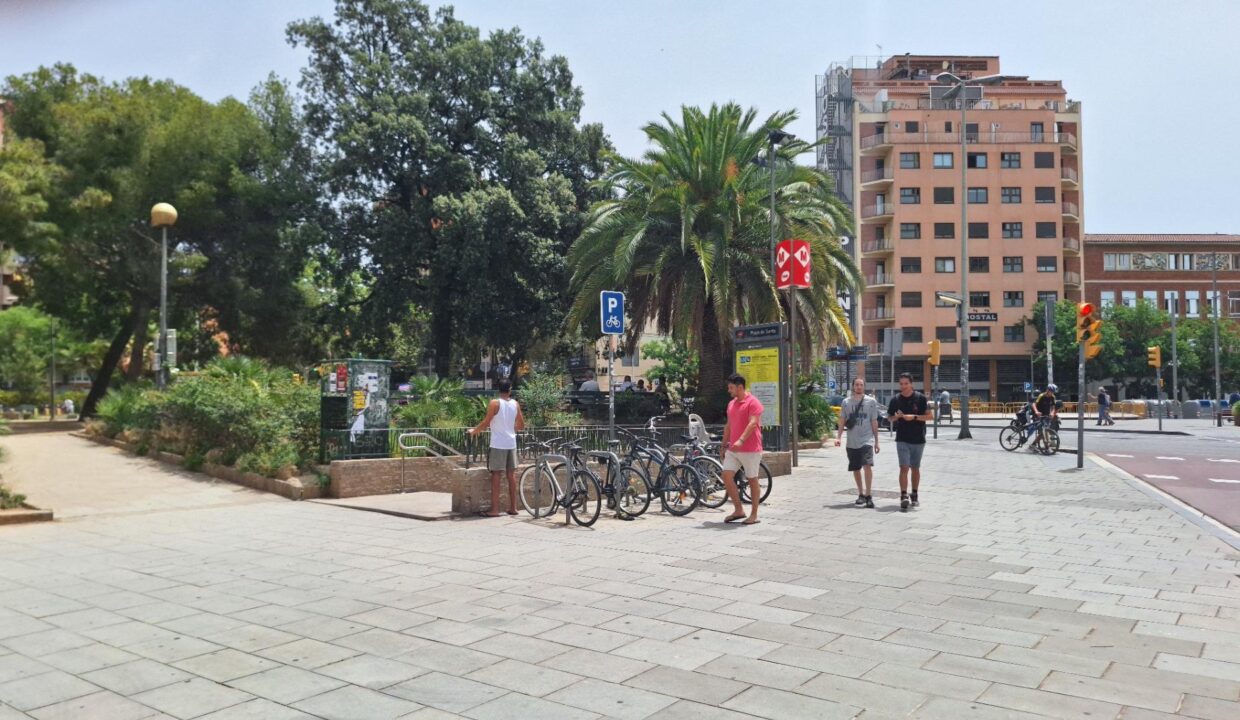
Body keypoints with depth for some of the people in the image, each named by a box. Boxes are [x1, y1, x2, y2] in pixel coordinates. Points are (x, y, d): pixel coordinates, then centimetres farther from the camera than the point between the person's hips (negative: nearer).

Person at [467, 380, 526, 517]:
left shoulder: (495, 403, -9)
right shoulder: (516, 404, 5)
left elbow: (486, 423, -11)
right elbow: (522, 426, 11)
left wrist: (473, 431, 4)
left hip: (498, 444, -5)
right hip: (511, 443, 5)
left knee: (496, 475, -2)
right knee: (511, 475, 10)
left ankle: (494, 509, -4)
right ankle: (513, 507, 15)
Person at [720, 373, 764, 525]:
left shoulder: (753, 402, -10)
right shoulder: (731, 404, 14)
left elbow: (753, 423, -22)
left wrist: (741, 441, -34)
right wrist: (723, 446, 18)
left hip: (750, 449, -7)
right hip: (732, 449, 7)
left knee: (752, 480, 2)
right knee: (726, 476, -3)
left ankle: (754, 515, 11)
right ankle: (738, 510, 8)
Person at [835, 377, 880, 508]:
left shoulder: (871, 401, 2)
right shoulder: (846, 402, 7)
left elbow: (874, 422, 5)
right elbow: (842, 421, 9)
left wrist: (876, 441, 5)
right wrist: (838, 437, -3)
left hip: (867, 440, -3)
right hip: (852, 442, 3)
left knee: (867, 465, -20)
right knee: (856, 469, 11)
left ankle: (868, 495, -16)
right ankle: (861, 494, 26)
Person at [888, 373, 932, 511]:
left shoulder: (920, 398, -3)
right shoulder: (895, 400, 2)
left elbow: (930, 416, -3)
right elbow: (890, 417, 12)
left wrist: (914, 417, -15)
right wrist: (896, 417, -10)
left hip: (918, 440, 0)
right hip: (902, 440, 0)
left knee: (915, 468, 12)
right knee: (904, 468, -12)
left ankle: (914, 495, 26)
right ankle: (904, 497, -18)